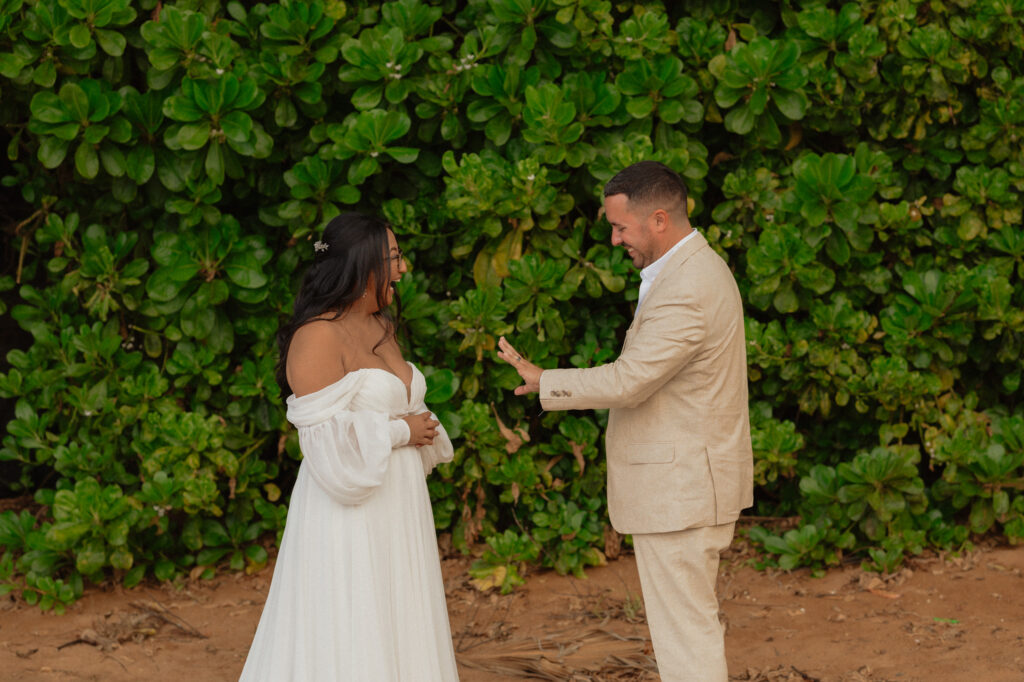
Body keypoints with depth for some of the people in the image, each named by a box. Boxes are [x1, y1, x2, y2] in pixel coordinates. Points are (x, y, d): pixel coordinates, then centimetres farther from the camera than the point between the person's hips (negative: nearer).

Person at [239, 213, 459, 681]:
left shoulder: (381, 328, 13)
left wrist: (419, 430, 5)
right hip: (349, 519, -9)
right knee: (346, 642, -3)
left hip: (395, 515, 9)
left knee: (396, 635, 11)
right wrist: (399, 433, -13)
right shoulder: (318, 337, -15)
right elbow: (325, 437, -22)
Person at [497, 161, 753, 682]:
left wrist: (543, 381, -13)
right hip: (687, 482, 11)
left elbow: (627, 381, -25)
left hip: (678, 489, -11)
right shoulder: (699, 268, 12)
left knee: (685, 629, -4)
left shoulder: (683, 291, -23)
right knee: (693, 623, 17)